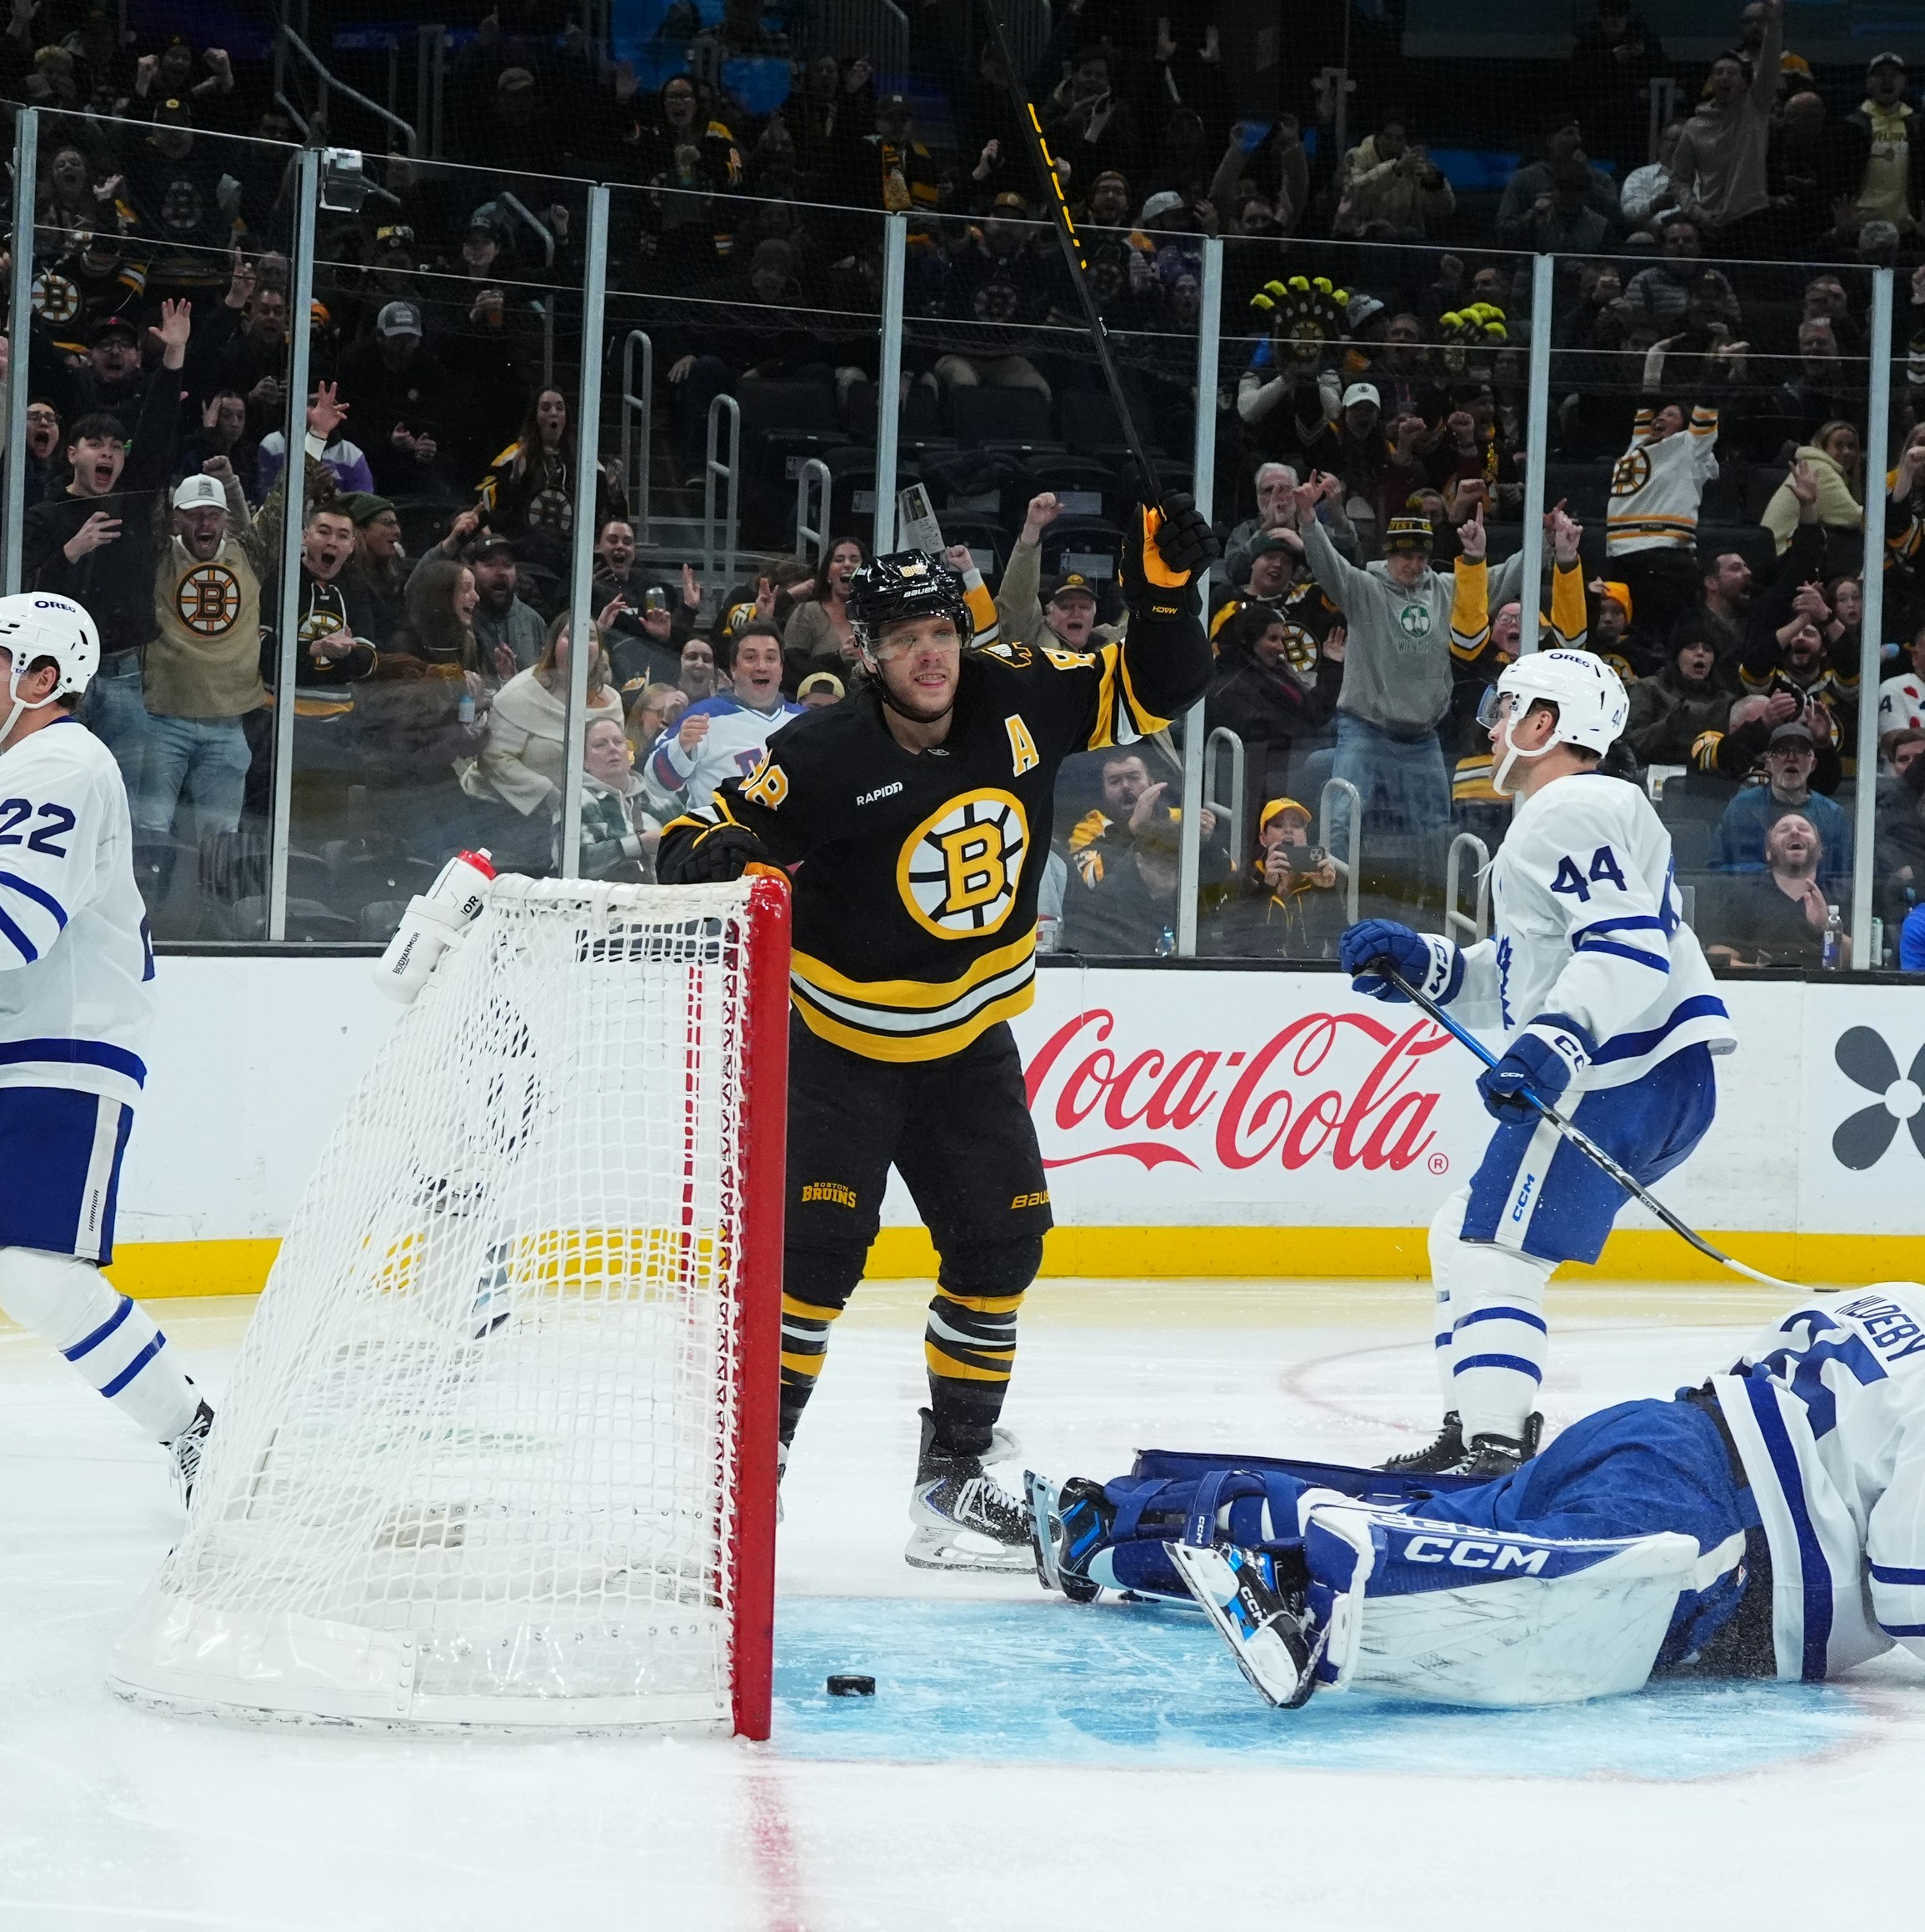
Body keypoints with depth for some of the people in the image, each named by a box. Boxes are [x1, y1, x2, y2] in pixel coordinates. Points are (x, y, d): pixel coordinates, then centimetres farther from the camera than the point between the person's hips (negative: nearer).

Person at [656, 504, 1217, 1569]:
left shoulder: (1019, 702, -8)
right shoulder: (824, 757, -21)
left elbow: (1151, 692, 4)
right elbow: (713, 832, -17)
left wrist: (1165, 593, -12)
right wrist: (706, 860, -40)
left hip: (970, 1041, 5)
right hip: (843, 1042, -5)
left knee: (1001, 1243, 6)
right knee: (818, 1250, -17)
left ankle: (954, 1477, 18)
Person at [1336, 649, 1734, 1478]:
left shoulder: (1571, 811, -10)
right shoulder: (1560, 817, 26)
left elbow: (1631, 945, -23)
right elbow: (1519, 980, 26)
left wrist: (1555, 1043, -32)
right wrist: (1423, 965, 13)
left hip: (1628, 1075, -11)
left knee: (1492, 1249, -16)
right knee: (1465, 1235, 17)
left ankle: (1493, 1454, -25)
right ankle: (1476, 1432, 19)